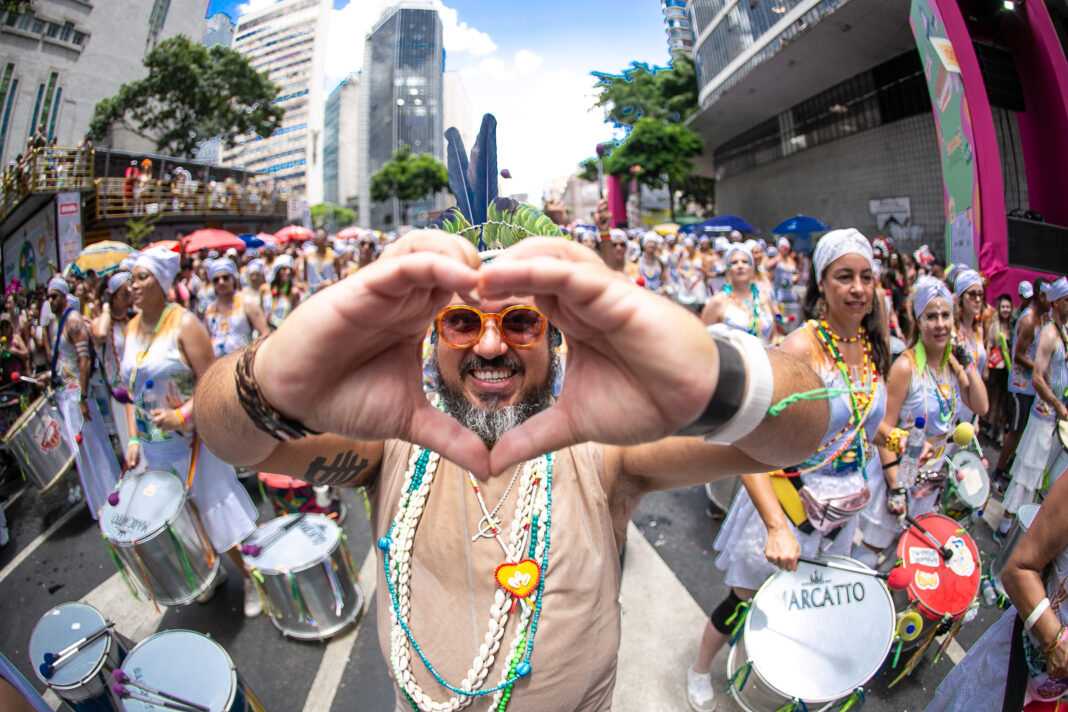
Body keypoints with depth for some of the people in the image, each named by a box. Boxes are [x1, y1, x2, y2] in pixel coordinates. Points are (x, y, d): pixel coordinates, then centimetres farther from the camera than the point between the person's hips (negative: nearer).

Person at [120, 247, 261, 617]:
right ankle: (212, 571, 39)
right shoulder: (131, 329, 7)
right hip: (152, 446, 7)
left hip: (192, 441, -6)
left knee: (217, 512, 1)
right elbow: (132, 389, 11)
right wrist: (133, 439, 5)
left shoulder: (184, 323, -14)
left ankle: (251, 578, 20)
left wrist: (181, 416, -30)